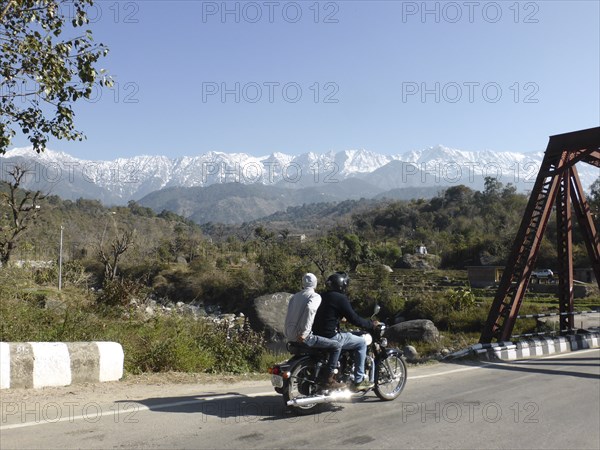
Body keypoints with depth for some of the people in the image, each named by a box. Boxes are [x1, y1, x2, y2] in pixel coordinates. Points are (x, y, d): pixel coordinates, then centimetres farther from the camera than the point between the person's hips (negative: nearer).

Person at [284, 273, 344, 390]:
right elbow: (310, 309, -25)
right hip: (303, 336, -8)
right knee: (337, 345, -2)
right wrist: (304, 332, -25)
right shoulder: (315, 296, -5)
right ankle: (328, 379, -5)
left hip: (290, 335, 8)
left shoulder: (295, 296, 16)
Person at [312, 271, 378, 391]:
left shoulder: (323, 296, 13)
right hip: (330, 336, -9)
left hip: (317, 335, 9)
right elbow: (354, 319, -12)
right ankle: (359, 381, 2)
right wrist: (371, 325, 0)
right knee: (361, 342, 2)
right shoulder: (340, 298, -11)